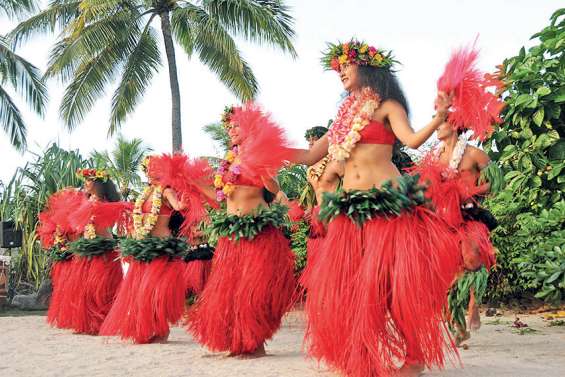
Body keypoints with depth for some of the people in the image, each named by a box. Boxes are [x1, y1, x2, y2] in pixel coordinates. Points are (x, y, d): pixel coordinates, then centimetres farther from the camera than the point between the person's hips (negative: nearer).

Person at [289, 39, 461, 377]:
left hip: (388, 205, -6)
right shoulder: (344, 118, 20)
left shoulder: (388, 106, 2)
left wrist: (439, 118, -33)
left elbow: (412, 140, -16)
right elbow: (309, 157, 23)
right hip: (351, 209, 7)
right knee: (345, 286, 3)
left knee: (386, 282, -8)